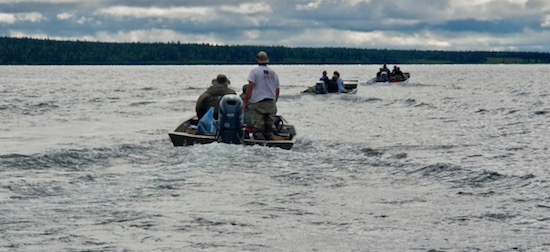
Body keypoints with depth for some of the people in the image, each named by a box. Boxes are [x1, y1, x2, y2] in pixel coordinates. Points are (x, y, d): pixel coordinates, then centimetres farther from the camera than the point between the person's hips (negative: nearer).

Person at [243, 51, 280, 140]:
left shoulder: (254, 71, -3)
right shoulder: (273, 73, 12)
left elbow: (250, 88, -10)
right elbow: (277, 91, 16)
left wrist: (245, 102, -7)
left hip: (258, 103, -5)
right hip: (271, 103, 5)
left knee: (258, 127, -5)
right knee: (269, 126, 10)